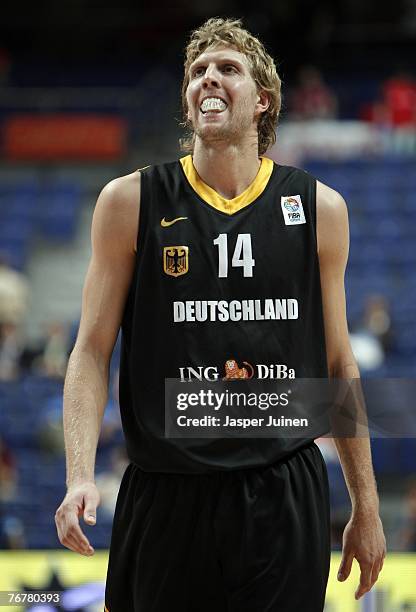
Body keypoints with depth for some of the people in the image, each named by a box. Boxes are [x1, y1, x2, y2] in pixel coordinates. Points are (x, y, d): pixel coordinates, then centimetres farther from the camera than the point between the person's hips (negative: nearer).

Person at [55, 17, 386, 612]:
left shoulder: (319, 208, 7)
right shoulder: (131, 201, 2)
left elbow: (338, 365, 12)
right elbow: (92, 351, 2)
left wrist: (366, 506, 10)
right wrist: (80, 475, -13)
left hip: (286, 497, 1)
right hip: (166, 496, -1)